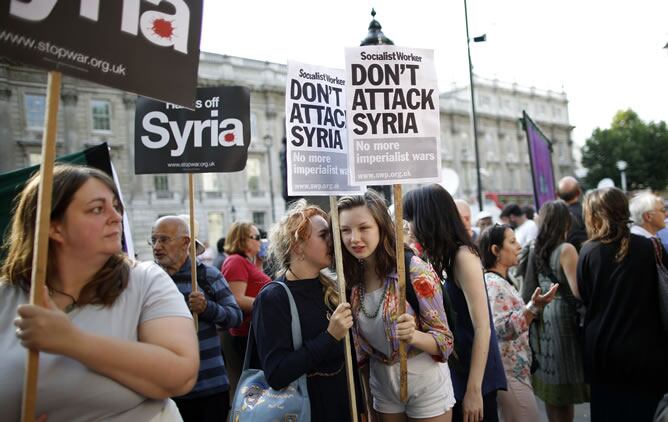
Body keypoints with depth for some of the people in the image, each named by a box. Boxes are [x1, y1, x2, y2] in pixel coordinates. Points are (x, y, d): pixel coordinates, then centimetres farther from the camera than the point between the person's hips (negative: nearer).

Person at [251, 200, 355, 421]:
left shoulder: (329, 288, 2)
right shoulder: (273, 298, -17)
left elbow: (346, 351, 8)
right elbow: (276, 375, -24)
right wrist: (329, 337, -27)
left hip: (342, 402, 6)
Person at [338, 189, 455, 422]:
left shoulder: (414, 271, -21)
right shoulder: (350, 280, -6)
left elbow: (445, 339, -16)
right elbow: (360, 346, 6)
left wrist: (414, 336, -35)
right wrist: (366, 397, 8)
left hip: (425, 384, -4)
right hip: (382, 385, 4)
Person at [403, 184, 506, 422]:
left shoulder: (463, 255, -17)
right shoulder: (440, 258, 5)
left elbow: (482, 328, -18)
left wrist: (474, 389, -19)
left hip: (473, 375, -7)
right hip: (451, 374, 7)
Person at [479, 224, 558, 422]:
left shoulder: (500, 281, 11)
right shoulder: (493, 283, -19)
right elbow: (502, 329, -27)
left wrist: (535, 306, 27)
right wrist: (534, 307, -33)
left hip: (515, 368, 10)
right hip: (510, 371, -10)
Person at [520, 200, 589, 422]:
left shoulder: (535, 250, 6)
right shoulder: (566, 249, -13)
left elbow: (527, 292, 10)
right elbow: (578, 291, -17)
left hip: (541, 317, 7)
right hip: (562, 317, -7)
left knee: (549, 384, 16)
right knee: (565, 381, 4)